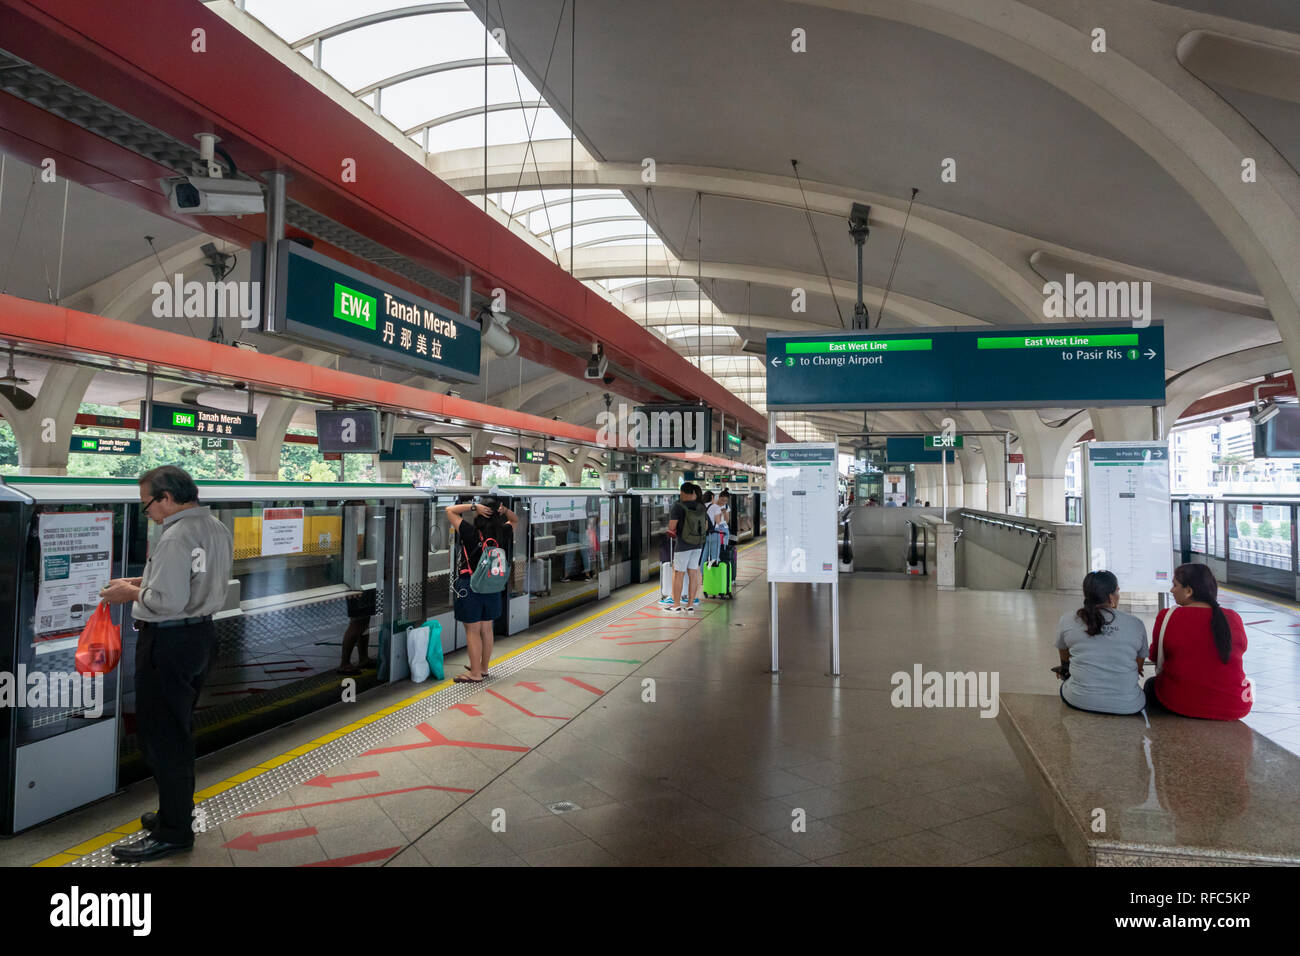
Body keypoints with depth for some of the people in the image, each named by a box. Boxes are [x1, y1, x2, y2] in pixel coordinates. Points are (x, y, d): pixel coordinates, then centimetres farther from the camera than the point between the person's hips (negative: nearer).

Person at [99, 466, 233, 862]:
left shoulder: (175, 537, -21)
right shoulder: (217, 528, 8)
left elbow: (167, 601, -25)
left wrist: (131, 593, -8)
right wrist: (146, 581, 11)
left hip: (168, 642, -10)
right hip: (201, 633, 10)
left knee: (161, 735, 1)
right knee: (178, 731, 21)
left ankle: (172, 832, 9)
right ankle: (179, 810, 34)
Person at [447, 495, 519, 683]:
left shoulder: (471, 533, -17)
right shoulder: (503, 533, -4)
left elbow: (449, 510, -9)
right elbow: (515, 521, 18)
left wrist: (473, 505, -16)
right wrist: (505, 510, -3)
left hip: (469, 586, -5)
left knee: (472, 631, 4)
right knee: (486, 629, 16)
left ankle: (476, 674, 11)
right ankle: (483, 668, 30)